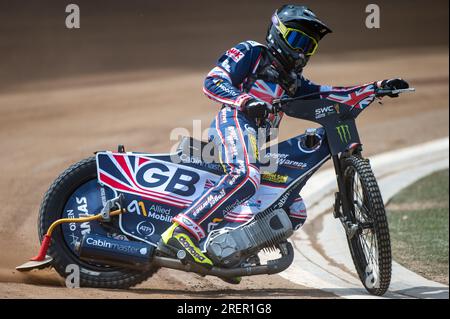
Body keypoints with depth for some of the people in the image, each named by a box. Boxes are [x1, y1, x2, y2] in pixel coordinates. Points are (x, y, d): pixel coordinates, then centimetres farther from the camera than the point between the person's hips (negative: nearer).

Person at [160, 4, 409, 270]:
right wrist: (245, 101, -21)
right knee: (245, 177, -38)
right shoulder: (251, 53, 10)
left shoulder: (293, 81, 32)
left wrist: (379, 87, 13)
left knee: (295, 213, 4)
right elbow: (213, 81, -2)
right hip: (235, 121, -9)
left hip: (262, 142, 9)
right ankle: (182, 232, -43)